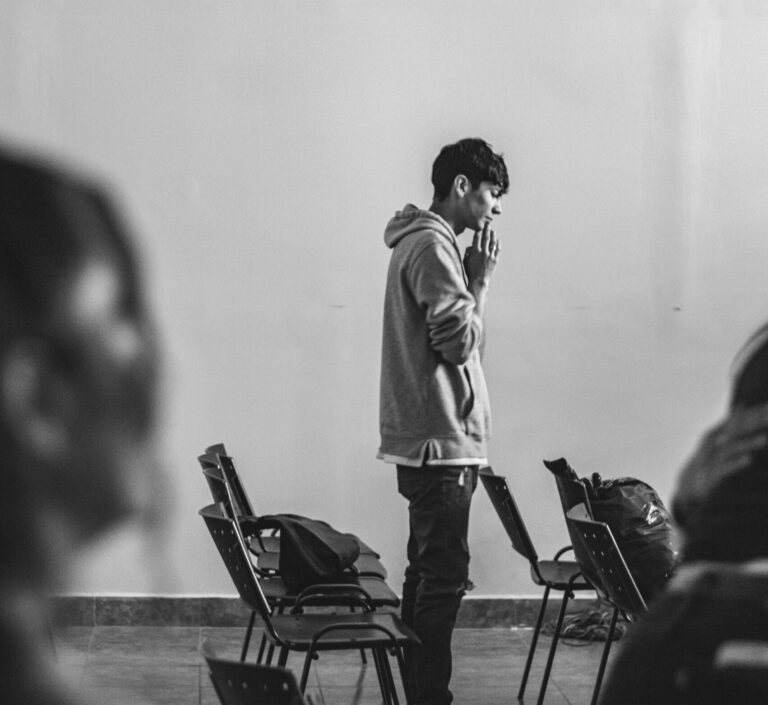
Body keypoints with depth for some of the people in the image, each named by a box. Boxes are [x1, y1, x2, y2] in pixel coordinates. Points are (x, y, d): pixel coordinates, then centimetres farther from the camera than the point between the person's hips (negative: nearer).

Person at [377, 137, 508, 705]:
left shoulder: (421, 242, 19)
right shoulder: (433, 245, -13)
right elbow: (461, 339, -17)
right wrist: (482, 281, -9)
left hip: (428, 442, 11)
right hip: (441, 441, -11)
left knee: (429, 574, 15)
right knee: (444, 576, -9)